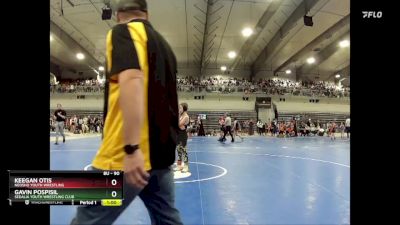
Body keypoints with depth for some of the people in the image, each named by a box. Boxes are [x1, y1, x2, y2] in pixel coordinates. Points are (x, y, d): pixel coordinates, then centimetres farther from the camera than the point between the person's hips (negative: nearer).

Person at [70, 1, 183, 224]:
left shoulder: (123, 31, -3)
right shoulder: (163, 44, 18)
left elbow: (132, 81, -20)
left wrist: (131, 148, -26)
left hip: (128, 156, -8)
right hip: (161, 152, 8)